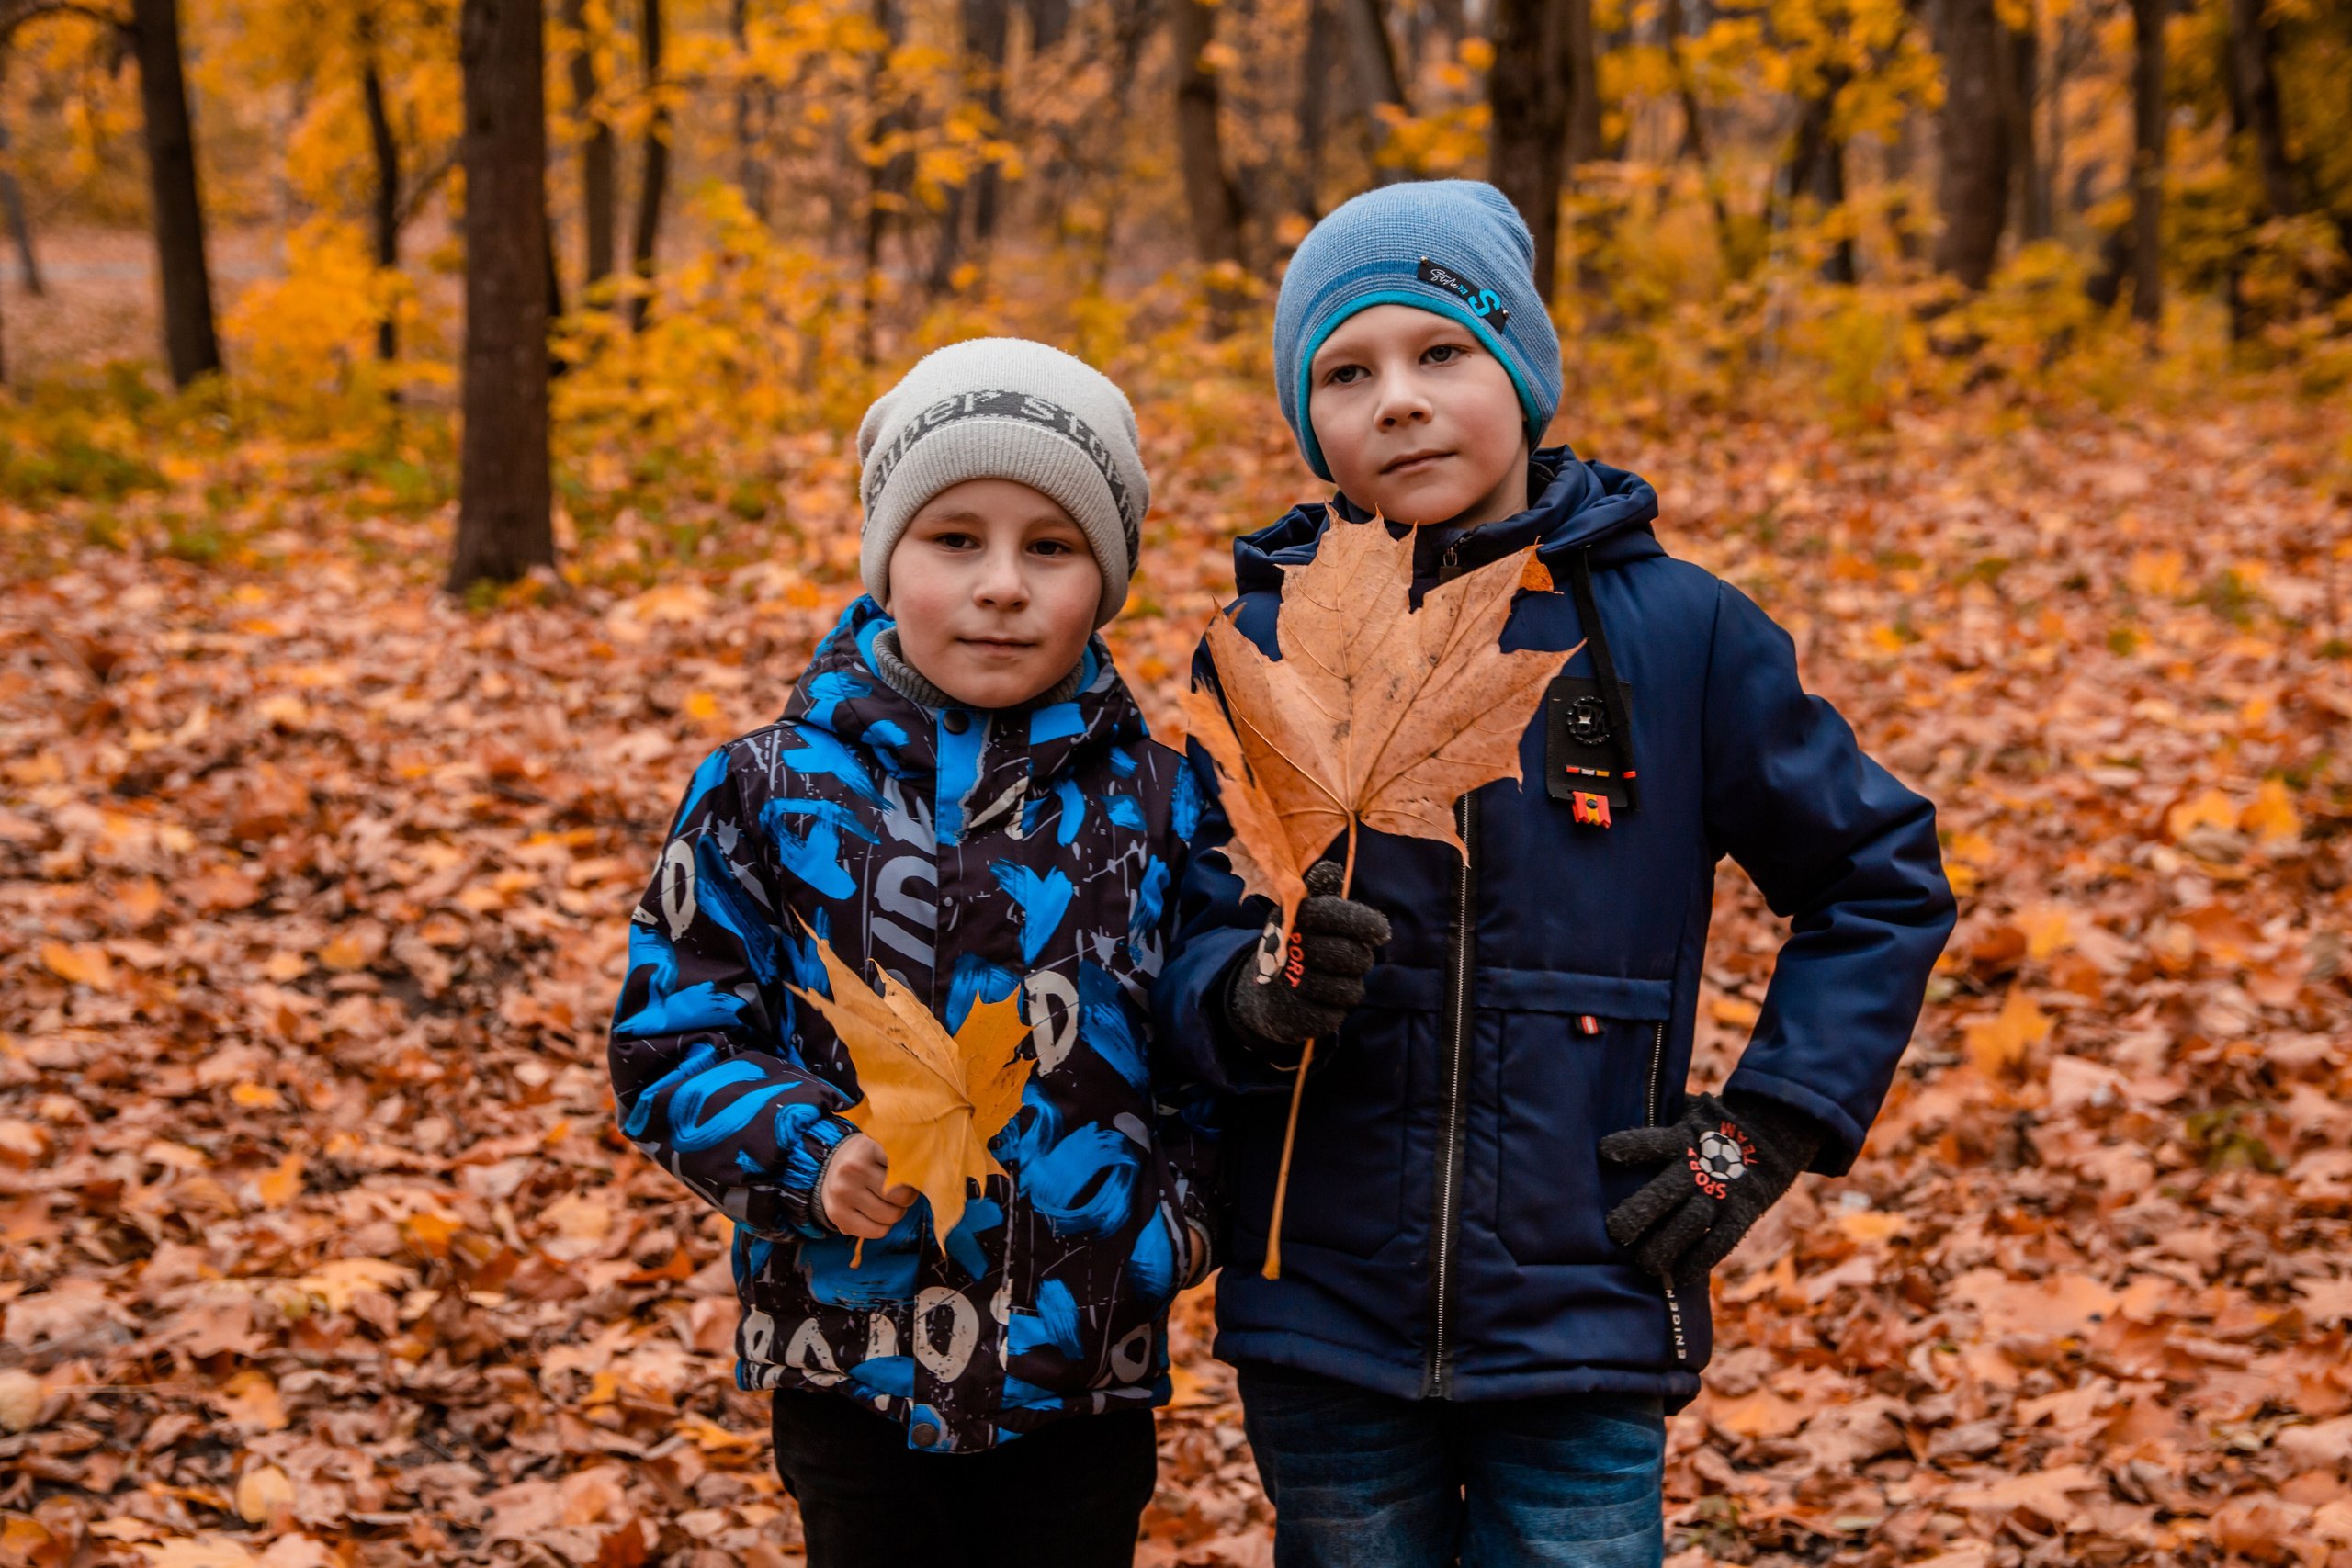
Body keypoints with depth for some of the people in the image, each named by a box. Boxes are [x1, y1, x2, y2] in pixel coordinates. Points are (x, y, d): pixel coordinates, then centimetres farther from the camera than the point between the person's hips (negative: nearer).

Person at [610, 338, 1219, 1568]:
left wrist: (1178, 1209, -9)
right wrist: (811, 1156, -17)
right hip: (850, 1360, -1)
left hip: (1086, 1368, 1)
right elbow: (671, 1044, -1)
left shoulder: (1161, 806, 0)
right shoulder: (768, 795, -3)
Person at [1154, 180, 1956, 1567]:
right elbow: (1186, 942, -1)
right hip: (1324, 1325, 1)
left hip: (1582, 1326, -1)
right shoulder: (1268, 645, 0)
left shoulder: (1675, 630, -3)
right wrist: (1260, 995, -23)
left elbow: (1886, 881, 6)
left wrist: (1768, 1129, -1)